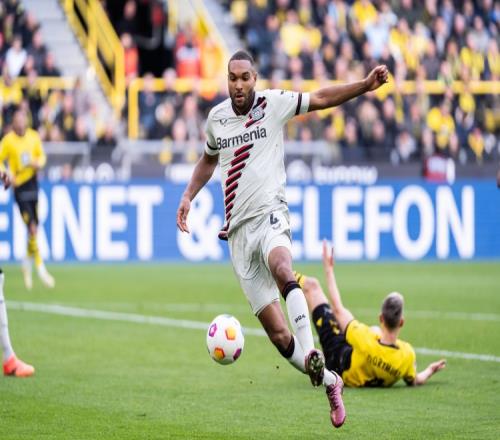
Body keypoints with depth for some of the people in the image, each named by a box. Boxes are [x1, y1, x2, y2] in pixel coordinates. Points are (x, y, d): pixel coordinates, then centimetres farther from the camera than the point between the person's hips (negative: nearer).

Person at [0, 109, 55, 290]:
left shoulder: (34, 137, 3)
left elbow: (41, 155, 15)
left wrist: (38, 163, -6)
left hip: (33, 184, 5)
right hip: (19, 187, -5)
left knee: (34, 227, 10)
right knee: (32, 227, -11)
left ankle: (28, 263, 29)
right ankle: (40, 269, -7)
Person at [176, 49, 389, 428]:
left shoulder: (273, 103, 3)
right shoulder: (216, 118, 14)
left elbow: (320, 98, 5)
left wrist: (366, 85, -6)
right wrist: (189, 195, 25)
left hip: (269, 214, -3)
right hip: (238, 230, 4)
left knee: (281, 266, -41)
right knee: (277, 334, -4)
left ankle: (310, 353, -54)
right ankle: (329, 381, 13)